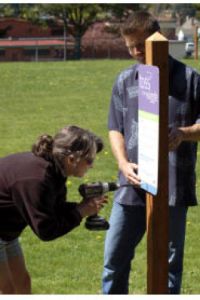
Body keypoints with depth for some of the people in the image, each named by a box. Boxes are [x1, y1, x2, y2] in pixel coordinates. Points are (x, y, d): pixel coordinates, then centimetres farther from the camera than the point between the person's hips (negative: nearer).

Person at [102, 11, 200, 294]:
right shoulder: (125, 80, 9)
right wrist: (123, 163, -7)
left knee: (169, 262, 7)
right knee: (114, 259, 8)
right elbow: (115, 129, 11)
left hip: (173, 187, -3)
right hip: (132, 186, 3)